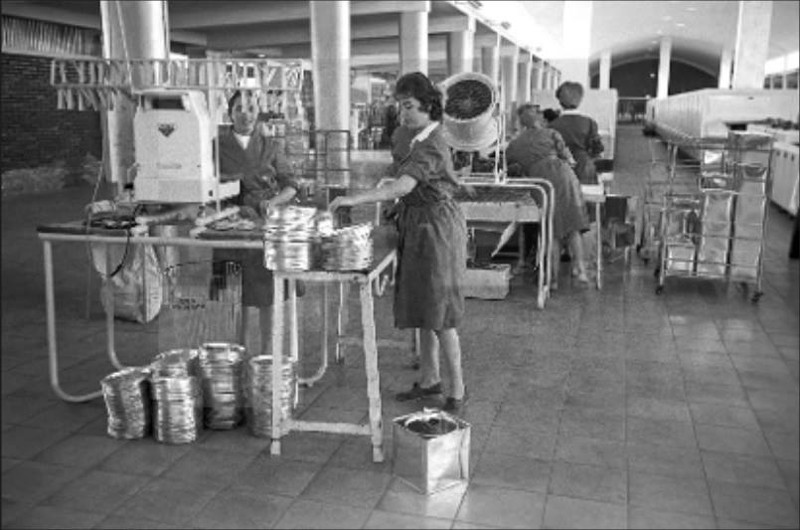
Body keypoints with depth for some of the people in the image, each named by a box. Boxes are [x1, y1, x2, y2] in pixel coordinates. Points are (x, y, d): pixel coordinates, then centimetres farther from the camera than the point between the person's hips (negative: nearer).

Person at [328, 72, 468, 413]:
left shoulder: (431, 146, -22)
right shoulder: (405, 135, 7)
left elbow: (403, 186, -37)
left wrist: (354, 199, -43)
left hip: (437, 227, -9)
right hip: (414, 225, 9)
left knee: (439, 314, -4)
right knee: (420, 308, 15)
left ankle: (456, 393, 8)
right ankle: (430, 380, 29)